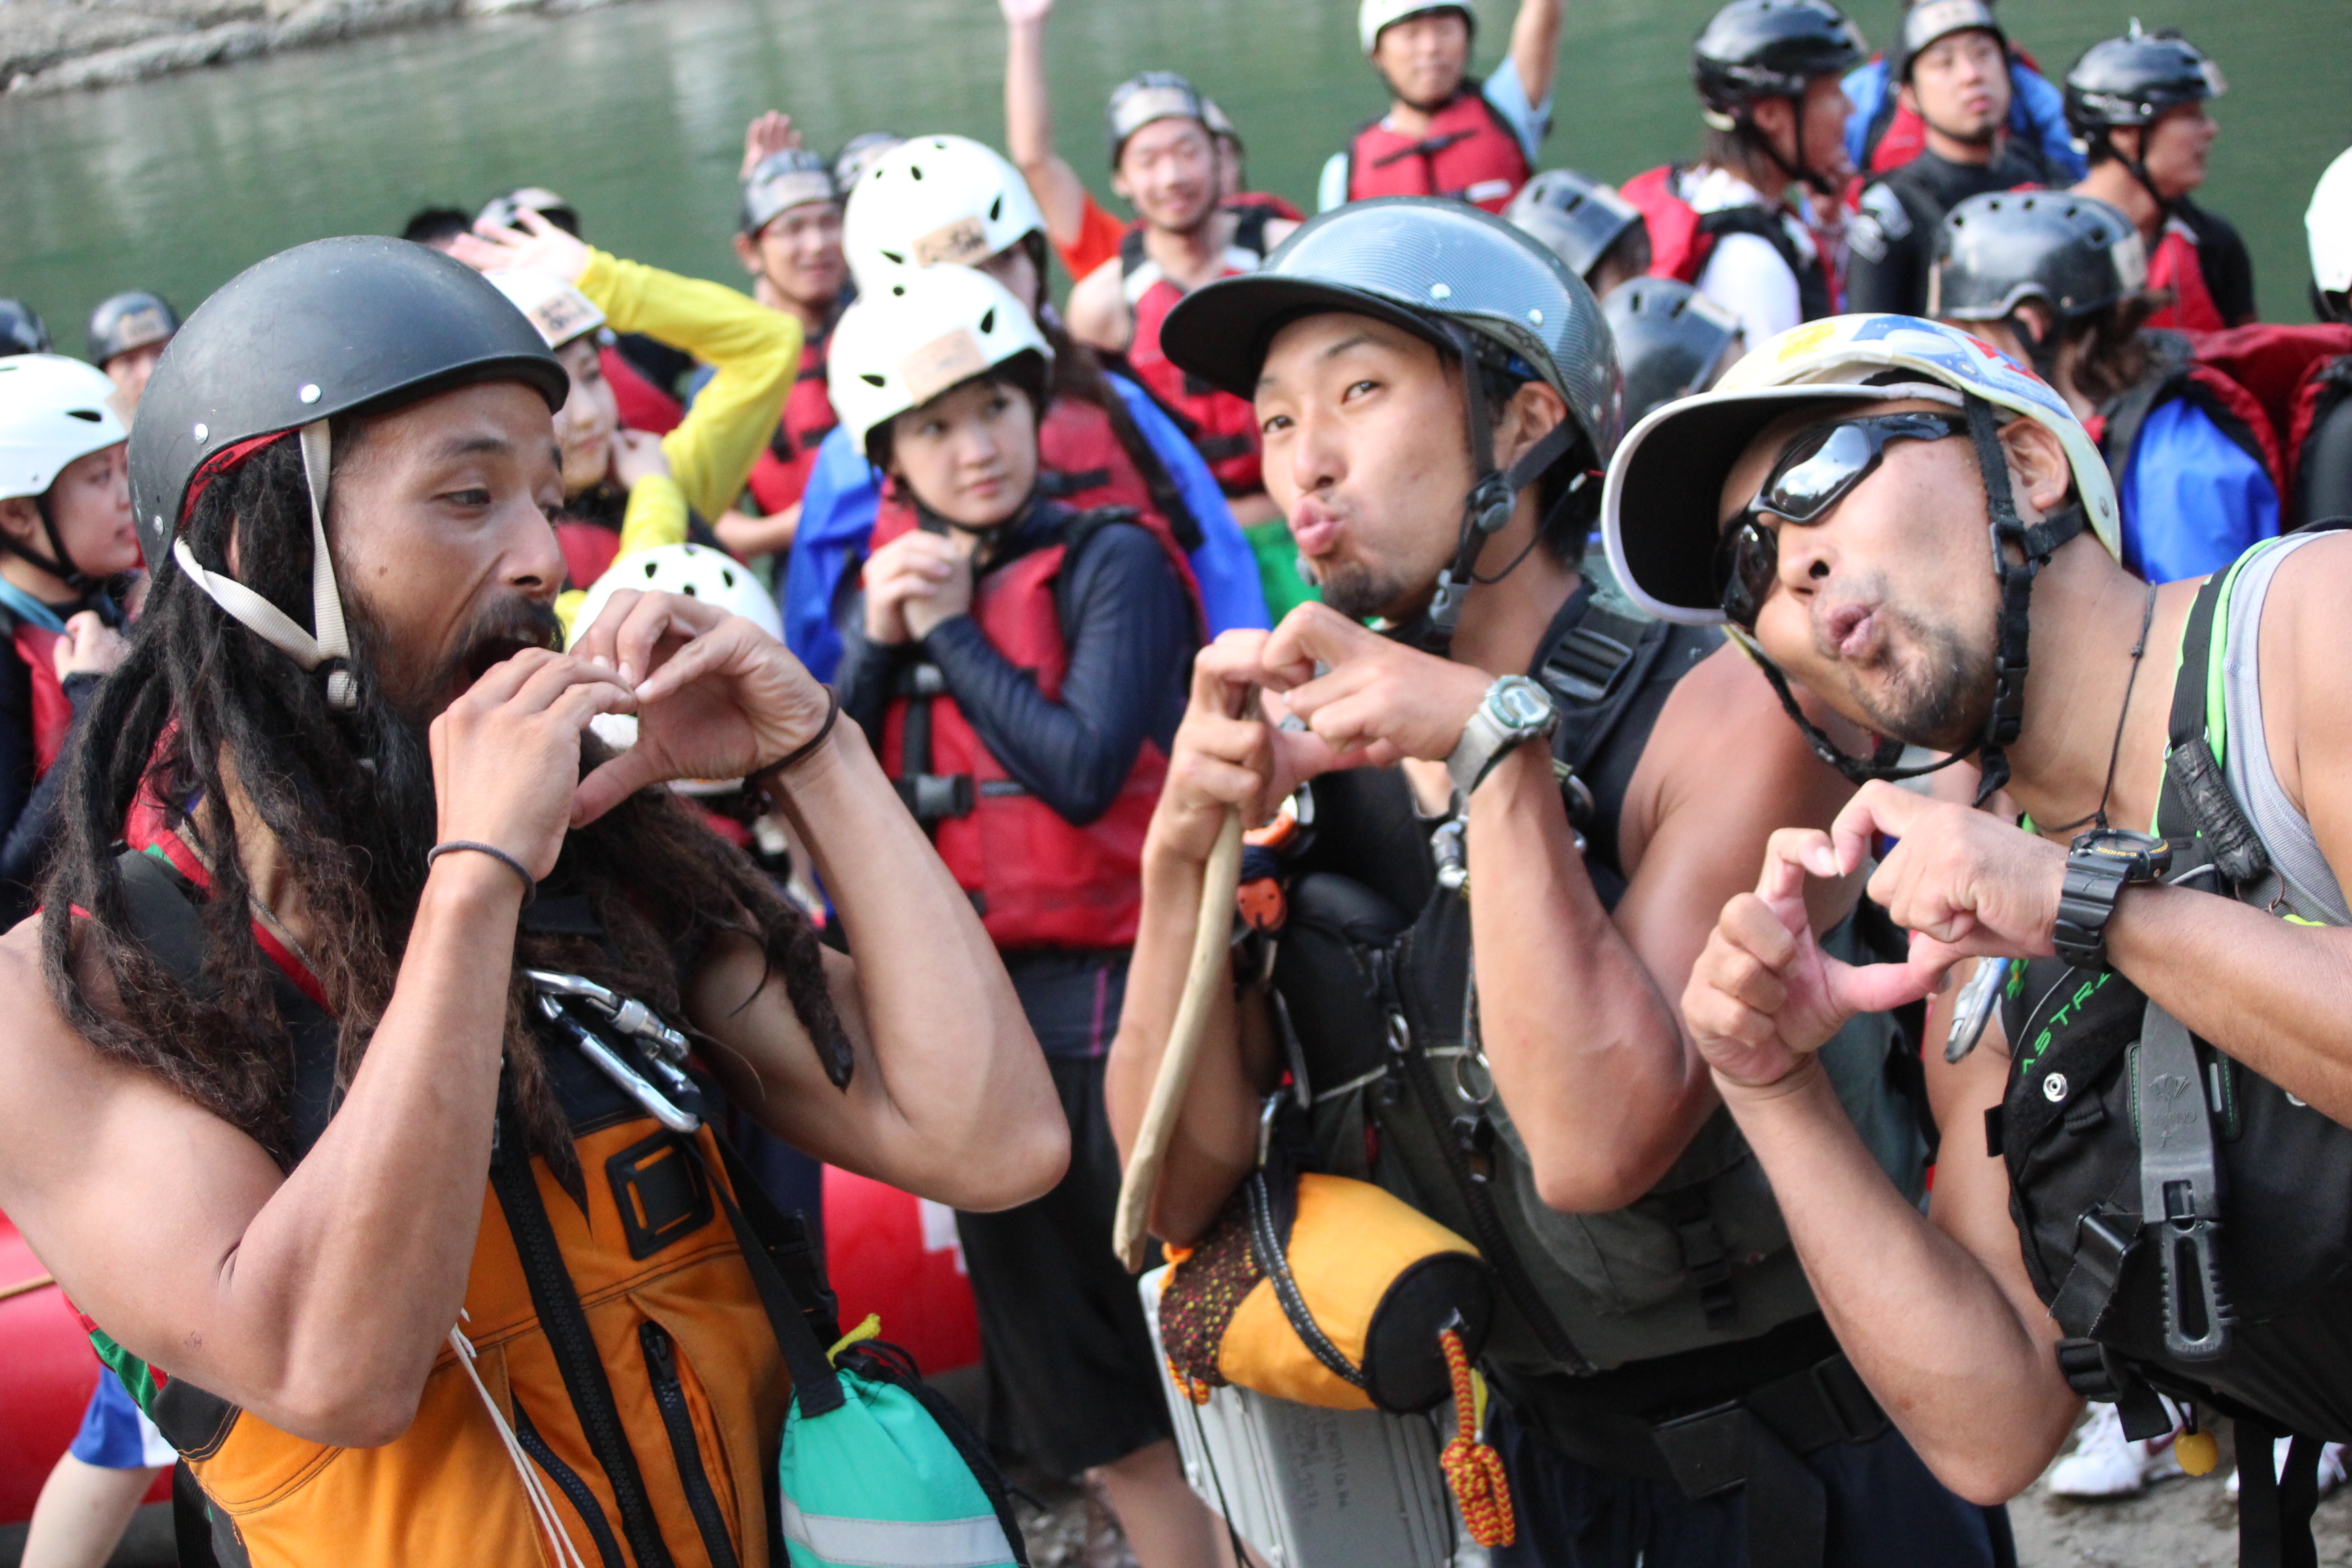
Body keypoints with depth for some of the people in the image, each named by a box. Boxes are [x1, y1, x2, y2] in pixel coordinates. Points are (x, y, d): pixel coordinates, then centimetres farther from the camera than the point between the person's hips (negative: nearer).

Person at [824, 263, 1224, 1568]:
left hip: (1118, 1003, -6)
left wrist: (953, 632, -10)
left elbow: (1083, 771, -19)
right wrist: (877, 643, -7)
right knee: (1099, 1432, 14)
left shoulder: (1111, 561, -5)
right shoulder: (893, 580, 11)